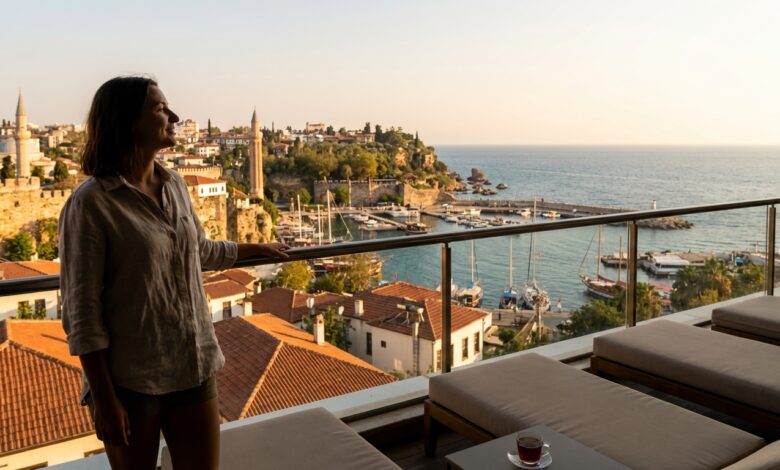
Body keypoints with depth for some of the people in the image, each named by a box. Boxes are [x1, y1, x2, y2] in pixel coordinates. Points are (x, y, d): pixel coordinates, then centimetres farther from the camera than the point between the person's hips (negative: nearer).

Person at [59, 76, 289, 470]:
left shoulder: (175, 186, 4)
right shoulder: (90, 204, -14)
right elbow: (82, 312, -14)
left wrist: (254, 249, 36)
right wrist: (104, 399, -13)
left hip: (195, 366, 5)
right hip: (130, 378, -5)